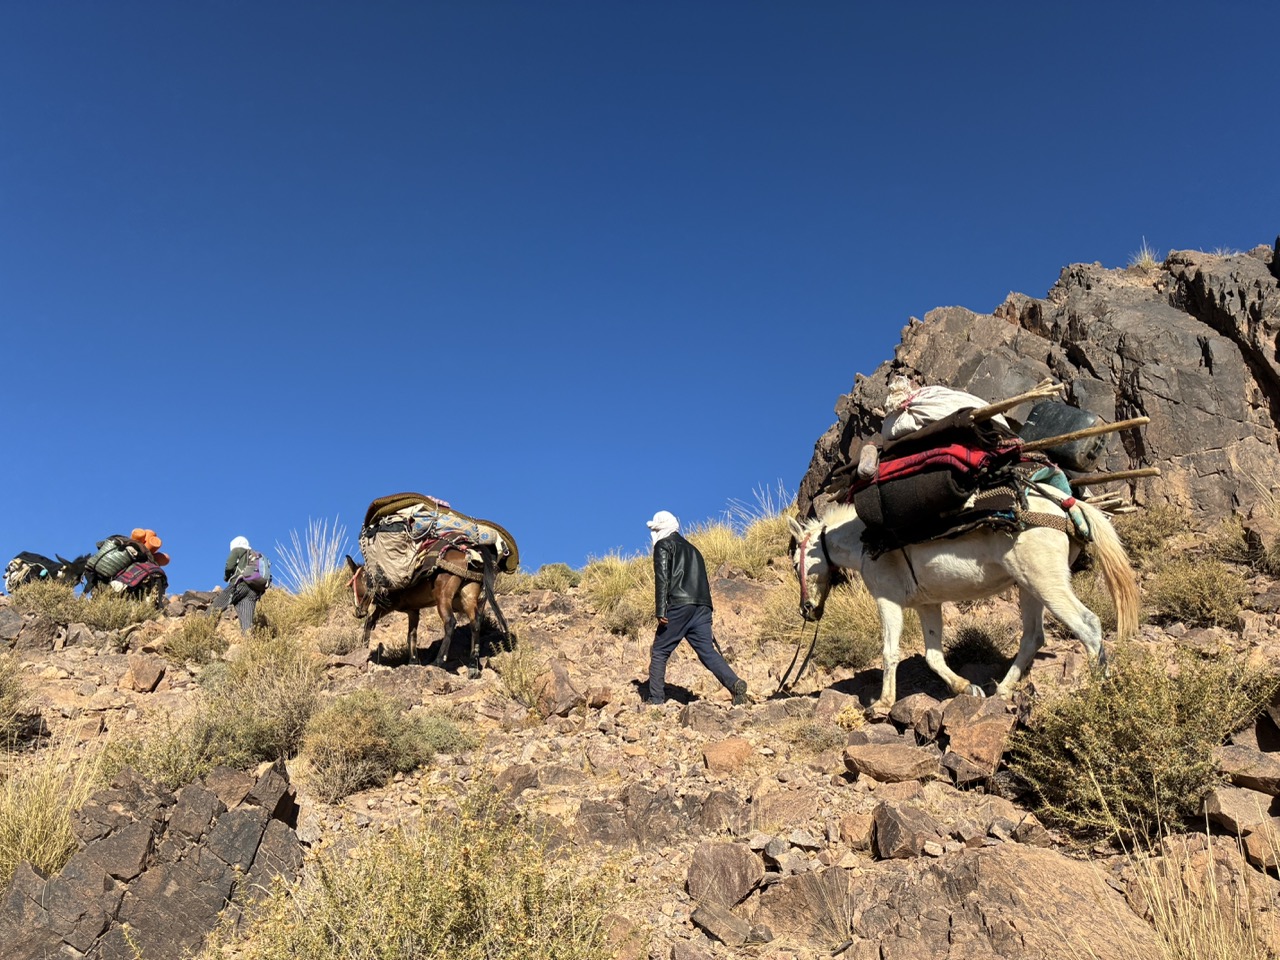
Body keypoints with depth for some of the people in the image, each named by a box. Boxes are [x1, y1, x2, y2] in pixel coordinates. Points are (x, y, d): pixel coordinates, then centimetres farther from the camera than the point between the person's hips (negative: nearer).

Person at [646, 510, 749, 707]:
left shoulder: (663, 545, 7)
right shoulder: (691, 548, 30)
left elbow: (662, 578, -7)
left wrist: (661, 611, -14)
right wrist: (704, 613, 27)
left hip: (679, 606, -6)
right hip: (702, 606, 6)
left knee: (659, 653, 4)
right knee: (708, 651, 1)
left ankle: (656, 700, 1)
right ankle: (735, 683, -20)